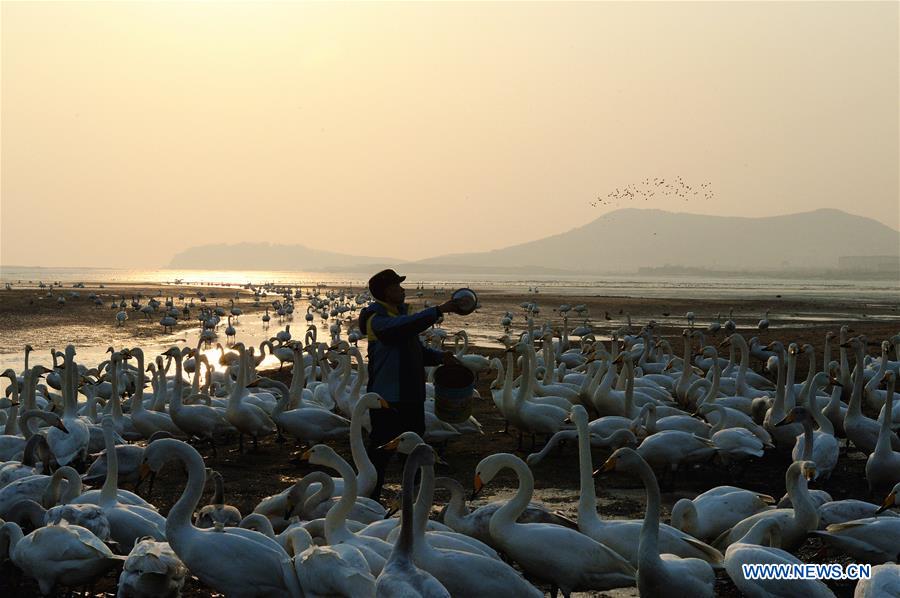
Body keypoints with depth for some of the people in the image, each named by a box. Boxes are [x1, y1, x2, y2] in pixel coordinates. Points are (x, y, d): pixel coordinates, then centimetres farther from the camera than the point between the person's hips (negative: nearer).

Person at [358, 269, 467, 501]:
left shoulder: (400, 314, 16)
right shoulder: (377, 318, -15)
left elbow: (416, 349, 24)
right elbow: (403, 327, -34)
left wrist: (438, 356, 6)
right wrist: (438, 311, -35)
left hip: (411, 394, 10)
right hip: (387, 398, -10)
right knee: (381, 451, -5)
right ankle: (370, 498, 3)